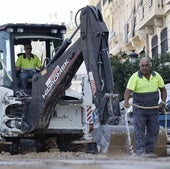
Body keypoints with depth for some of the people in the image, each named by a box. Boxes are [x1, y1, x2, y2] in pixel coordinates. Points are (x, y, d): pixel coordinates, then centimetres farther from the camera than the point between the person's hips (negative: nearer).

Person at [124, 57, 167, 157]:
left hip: (153, 110, 4)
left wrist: (163, 102, -4)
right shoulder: (135, 77, -10)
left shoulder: (156, 76, 2)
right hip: (139, 110, -4)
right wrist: (126, 101, -36)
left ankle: (150, 151, 14)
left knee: (153, 131, 6)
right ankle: (141, 152, -4)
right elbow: (128, 91, -17)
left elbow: (163, 89, 11)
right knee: (139, 131, -5)